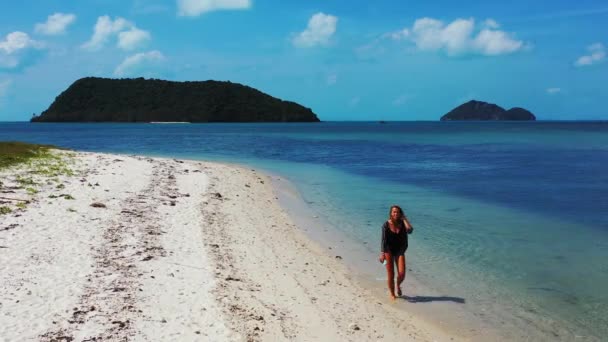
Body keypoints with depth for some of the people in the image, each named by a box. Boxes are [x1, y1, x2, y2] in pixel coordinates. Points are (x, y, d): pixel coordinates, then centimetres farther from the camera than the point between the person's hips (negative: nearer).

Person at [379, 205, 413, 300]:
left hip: (400, 251, 2)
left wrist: (404, 219, -15)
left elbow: (410, 230, -25)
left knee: (402, 274, -7)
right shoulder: (386, 225, -9)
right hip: (389, 250, -2)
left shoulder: (402, 223, -4)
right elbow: (384, 240, -10)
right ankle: (392, 294, 20)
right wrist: (382, 254, -16)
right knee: (391, 275, 1)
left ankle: (398, 285, 28)